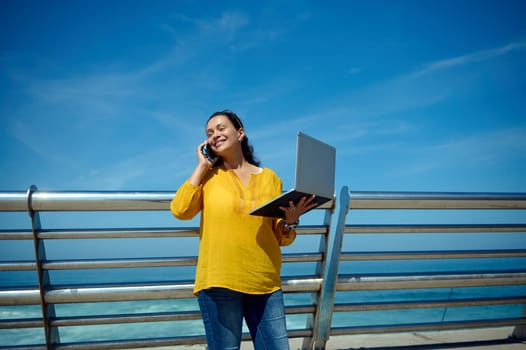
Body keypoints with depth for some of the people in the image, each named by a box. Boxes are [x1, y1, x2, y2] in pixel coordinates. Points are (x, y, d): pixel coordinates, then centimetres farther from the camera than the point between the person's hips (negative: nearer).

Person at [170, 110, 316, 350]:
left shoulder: (269, 177, 9)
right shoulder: (207, 176, 8)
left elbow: (282, 238, 11)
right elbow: (180, 210, -11)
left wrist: (291, 220, -11)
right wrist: (202, 165, -2)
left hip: (266, 284, 2)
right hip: (219, 283, -1)